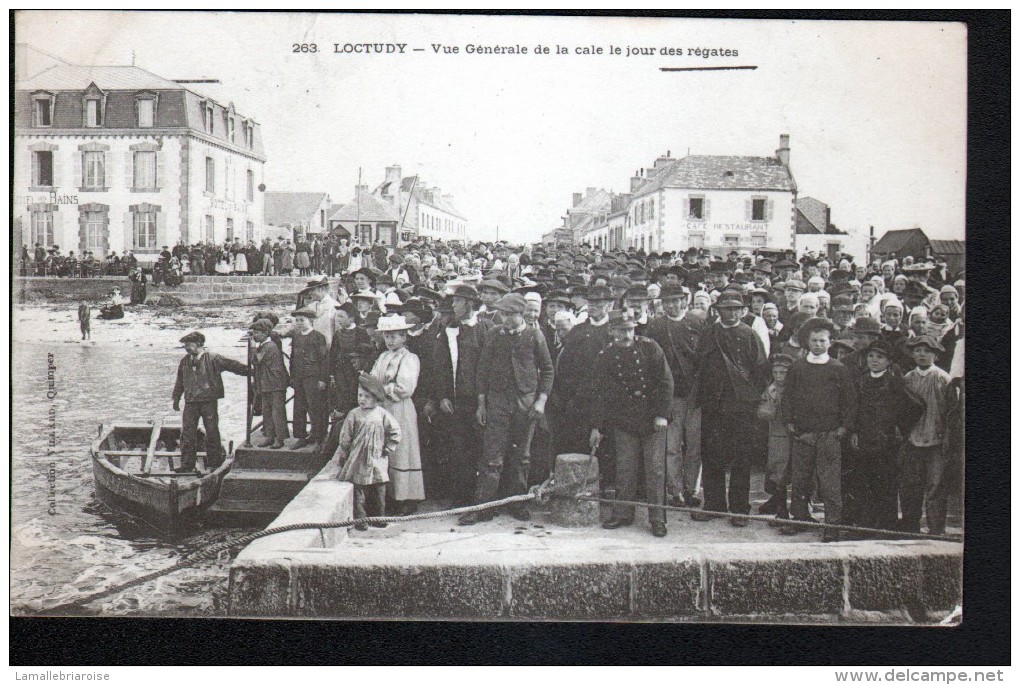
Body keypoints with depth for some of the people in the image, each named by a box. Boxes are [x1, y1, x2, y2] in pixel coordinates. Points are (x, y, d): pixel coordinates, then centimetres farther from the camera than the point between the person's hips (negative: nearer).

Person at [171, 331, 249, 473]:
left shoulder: (212, 358, -6)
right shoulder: (185, 361, 10)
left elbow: (232, 365, -4)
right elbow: (180, 381, 19)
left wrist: (250, 371, -5)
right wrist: (176, 398, 21)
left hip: (209, 401, -4)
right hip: (191, 402, 4)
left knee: (212, 432, 4)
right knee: (187, 432, 1)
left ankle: (214, 462, 17)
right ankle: (187, 463, 8)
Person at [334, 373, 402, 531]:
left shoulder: (382, 414, -1)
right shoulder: (354, 414, -3)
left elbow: (395, 432, 7)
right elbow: (345, 438, 2)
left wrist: (388, 449, 2)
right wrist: (342, 457, 4)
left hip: (377, 460, 1)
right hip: (358, 461, -1)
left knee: (379, 490, 8)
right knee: (359, 491, -1)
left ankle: (378, 517, 20)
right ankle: (360, 519, 8)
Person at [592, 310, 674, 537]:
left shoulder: (650, 347, -4)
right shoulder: (605, 357, 0)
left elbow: (666, 382, -3)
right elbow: (601, 393, 4)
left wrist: (662, 414, -9)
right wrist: (596, 426, 2)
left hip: (653, 419, -1)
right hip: (624, 421, 1)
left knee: (655, 469, -1)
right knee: (625, 469, 4)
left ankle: (657, 518, 7)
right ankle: (623, 513, 17)